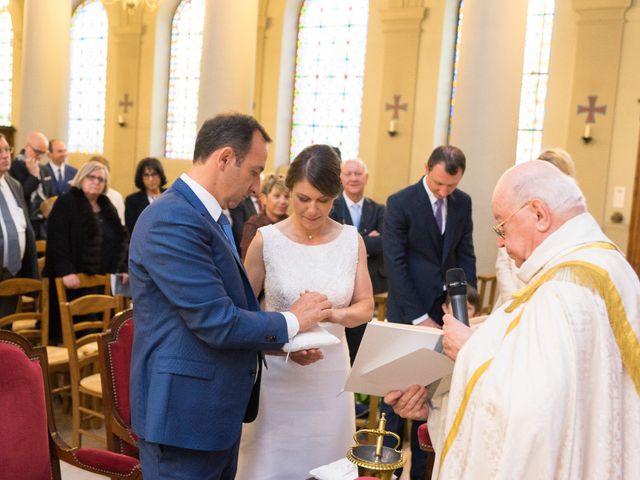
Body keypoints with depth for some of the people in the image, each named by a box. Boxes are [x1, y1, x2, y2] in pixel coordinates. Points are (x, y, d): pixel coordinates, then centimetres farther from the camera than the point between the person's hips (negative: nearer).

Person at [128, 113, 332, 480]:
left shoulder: (211, 216, 10)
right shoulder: (172, 219, -21)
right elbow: (216, 323, -25)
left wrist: (289, 342, 3)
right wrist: (291, 322, -10)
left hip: (219, 410, 10)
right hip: (185, 414, -9)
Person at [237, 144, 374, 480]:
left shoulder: (352, 241, 0)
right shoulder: (267, 239, -8)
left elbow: (365, 307, 4)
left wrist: (333, 314, -18)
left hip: (331, 377, 3)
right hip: (276, 377, -2)